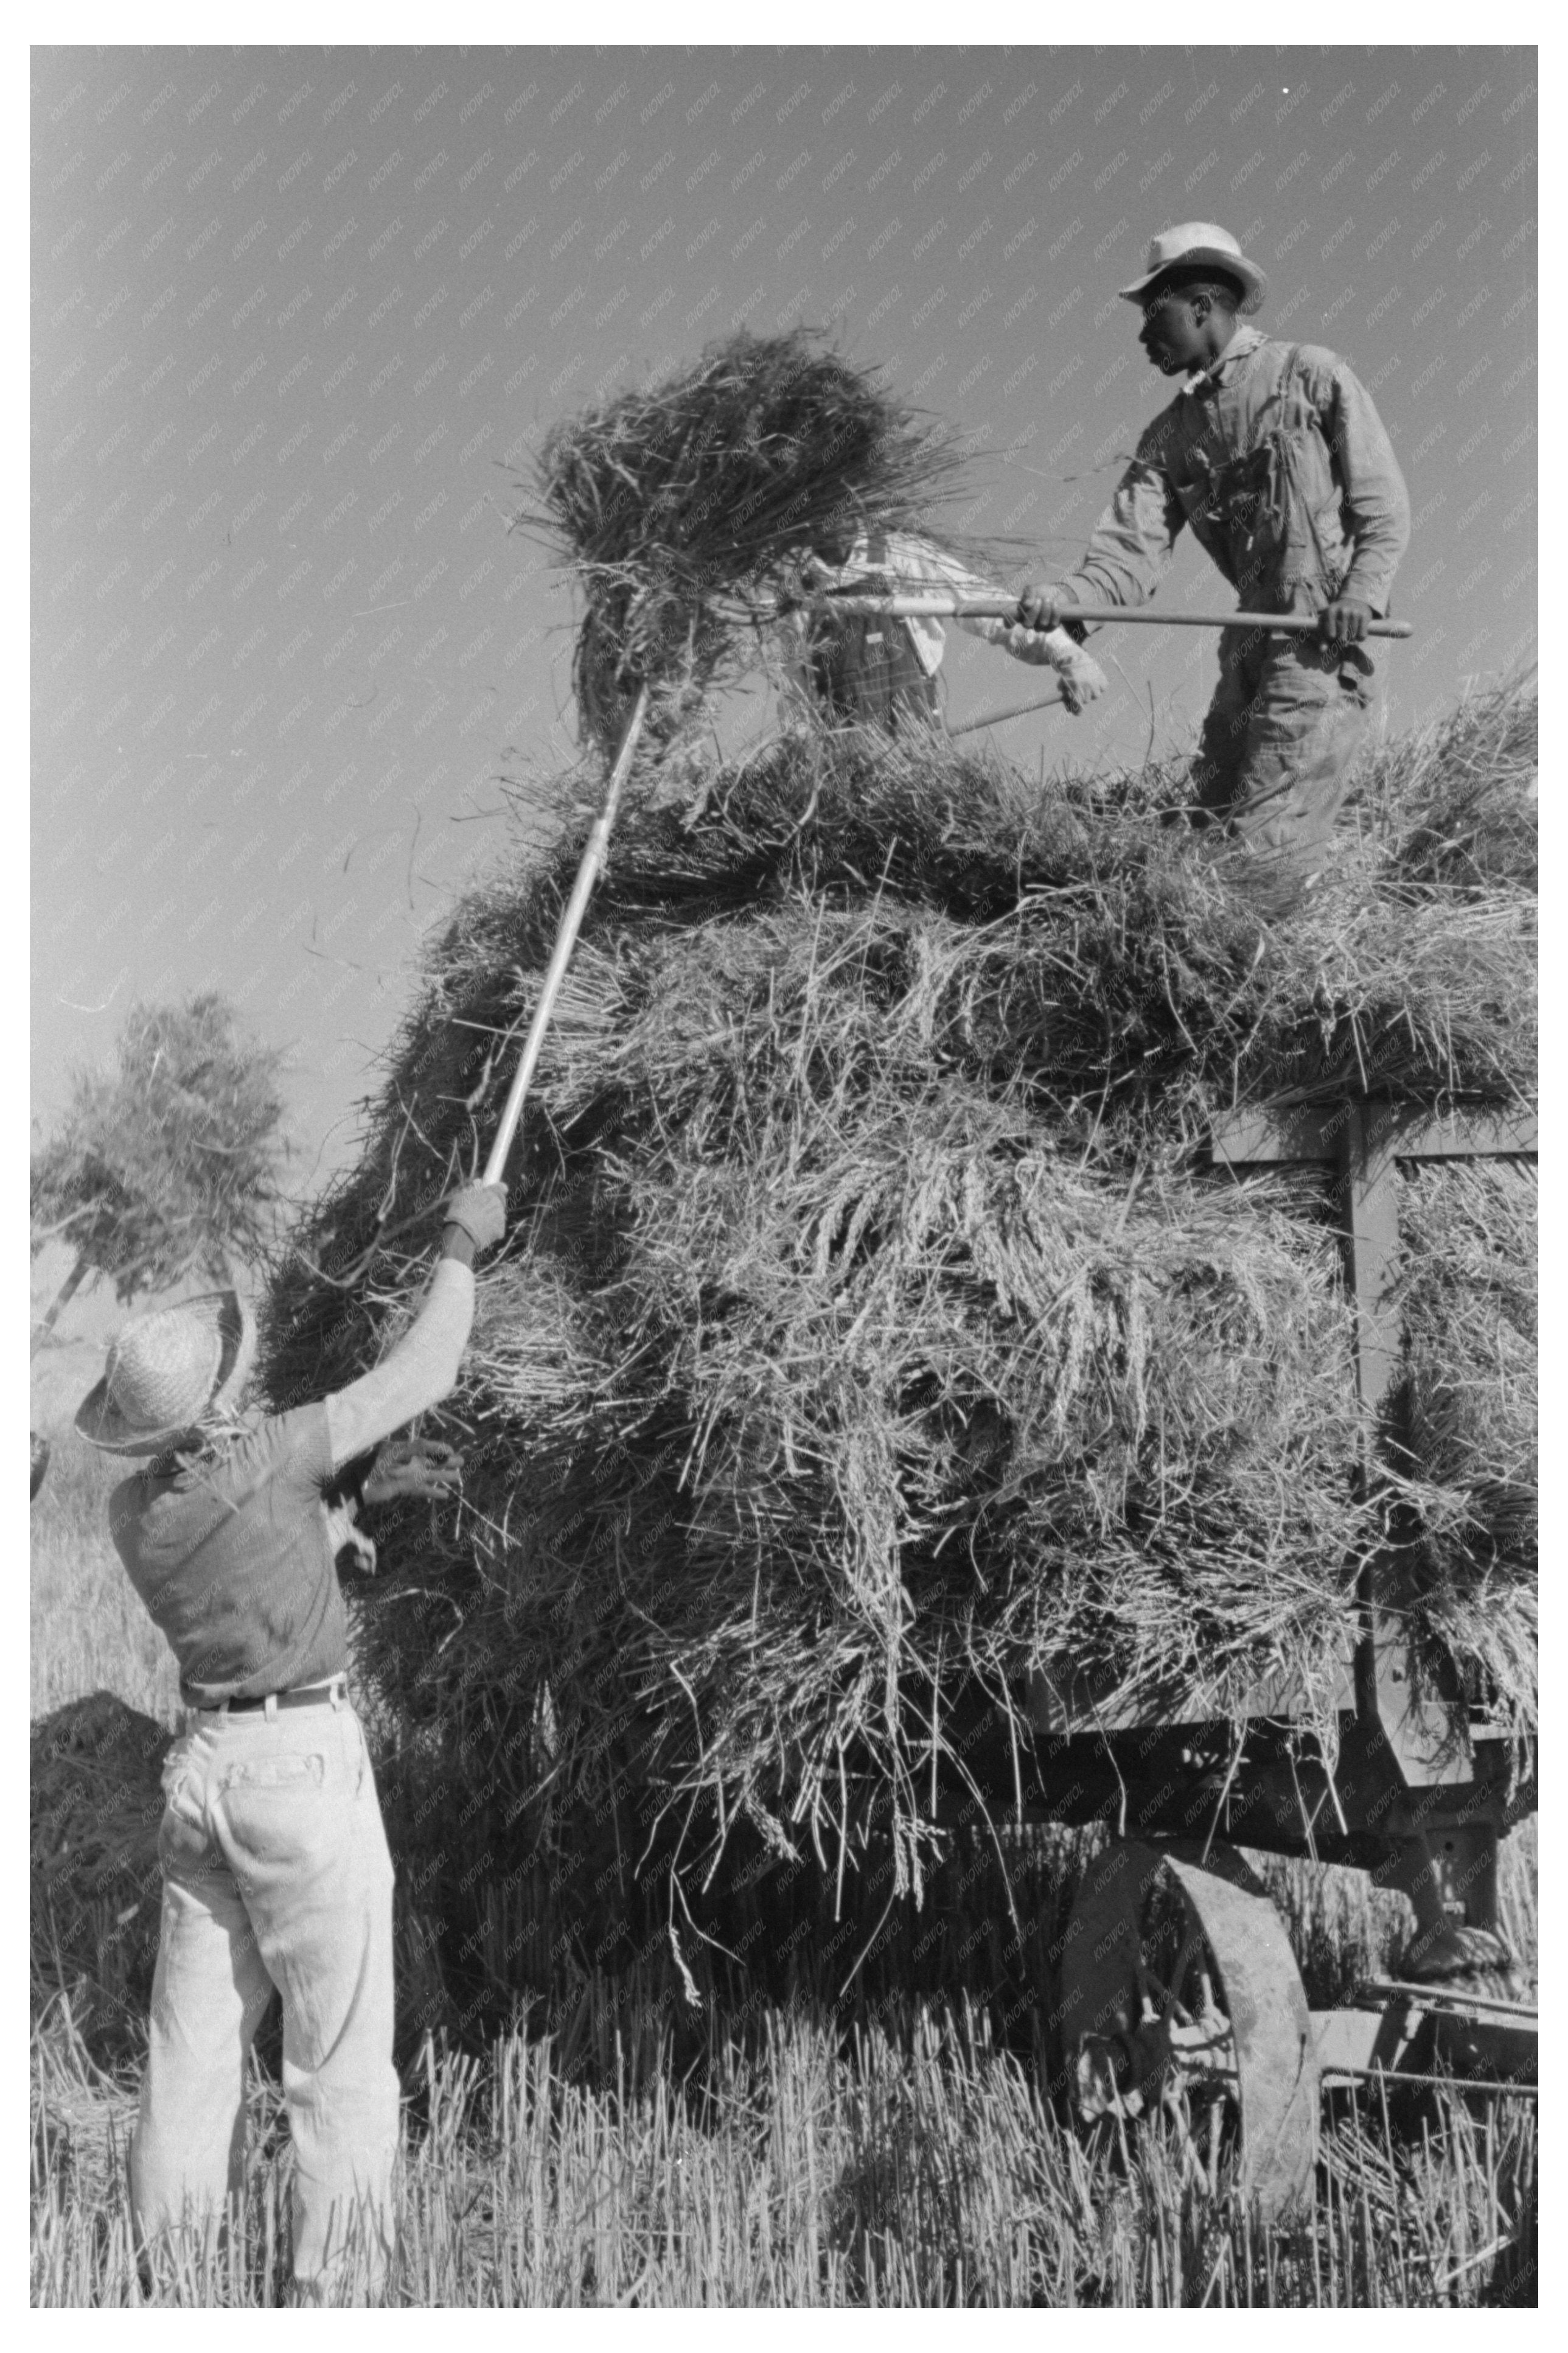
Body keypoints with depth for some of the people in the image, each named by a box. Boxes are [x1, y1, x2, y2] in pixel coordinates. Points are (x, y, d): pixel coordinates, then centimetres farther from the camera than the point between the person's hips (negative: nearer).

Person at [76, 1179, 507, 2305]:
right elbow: (423, 1376, -8)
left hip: (202, 1767, 7)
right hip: (306, 1769, -7)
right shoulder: (266, 1457, -17)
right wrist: (461, 1246, 3)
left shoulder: (132, 1511, 1)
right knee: (342, 2062, 3)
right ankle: (335, 2295, 6)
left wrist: (361, 1499, 19)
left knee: (194, 2044, 15)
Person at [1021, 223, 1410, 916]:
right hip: (1250, 647, 7)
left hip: (1324, 649, -6)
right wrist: (1067, 597, -21)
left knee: (1261, 858, -12)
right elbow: (1133, 553, 0)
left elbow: (1384, 508, -1)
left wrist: (1360, 594, -19)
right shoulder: (1173, 433, 14)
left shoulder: (1312, 377, -1)